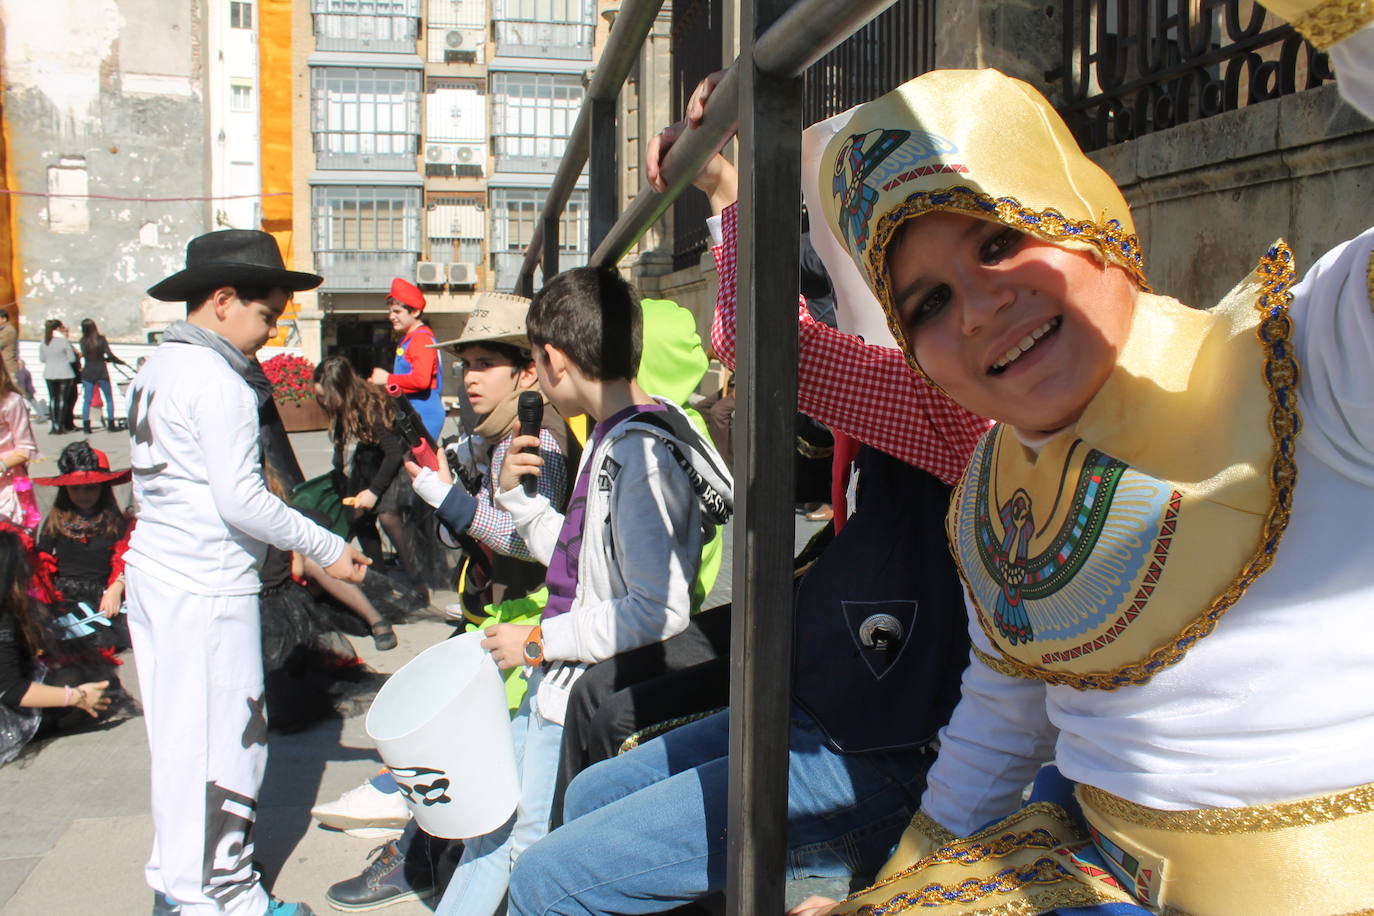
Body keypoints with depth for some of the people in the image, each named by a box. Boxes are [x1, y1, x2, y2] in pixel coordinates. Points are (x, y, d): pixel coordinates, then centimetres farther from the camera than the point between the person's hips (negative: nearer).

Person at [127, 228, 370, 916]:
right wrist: (327, 548, -12)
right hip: (206, 587, -10)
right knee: (223, 738, 1)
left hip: (155, 571, 10)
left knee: (179, 734, 17)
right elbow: (240, 499, -19)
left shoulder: (156, 369, 14)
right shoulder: (217, 381, -15)